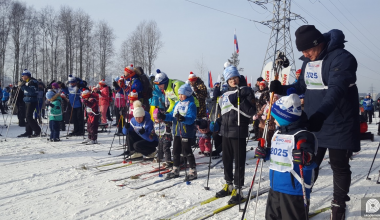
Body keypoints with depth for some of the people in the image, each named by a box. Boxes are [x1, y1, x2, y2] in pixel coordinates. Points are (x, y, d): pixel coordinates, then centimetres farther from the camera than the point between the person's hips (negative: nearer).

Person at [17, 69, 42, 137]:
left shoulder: (32, 82, -12)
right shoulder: (26, 82, 17)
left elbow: (32, 91, -25)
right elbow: (25, 90, 26)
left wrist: (23, 86, -26)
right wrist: (21, 86, 11)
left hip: (32, 102, -10)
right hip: (27, 101, 10)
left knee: (29, 117, -13)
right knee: (28, 117, 10)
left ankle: (37, 130, -6)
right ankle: (28, 132, 16)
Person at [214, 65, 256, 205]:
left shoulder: (246, 91, -4)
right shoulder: (225, 94, 15)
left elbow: (251, 112, -13)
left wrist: (238, 101, -22)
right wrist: (216, 123, 12)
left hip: (238, 132, -7)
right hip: (225, 131, 7)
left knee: (239, 161, 0)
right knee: (226, 160, 15)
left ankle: (237, 189, 10)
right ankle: (229, 185, 30)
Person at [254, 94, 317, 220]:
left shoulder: (302, 136, -17)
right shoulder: (277, 134, 10)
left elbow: (311, 161, -24)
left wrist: (305, 159, -45)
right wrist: (264, 153, 5)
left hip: (294, 189, -9)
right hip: (275, 187, 9)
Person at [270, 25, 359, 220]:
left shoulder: (341, 58, -18)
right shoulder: (308, 61, 6)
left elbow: (336, 90, -31)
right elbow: (302, 87, 15)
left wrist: (320, 114, -44)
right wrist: (282, 89, -4)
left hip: (338, 125, -6)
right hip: (312, 124, 6)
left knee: (339, 166, 8)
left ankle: (339, 204, 26)